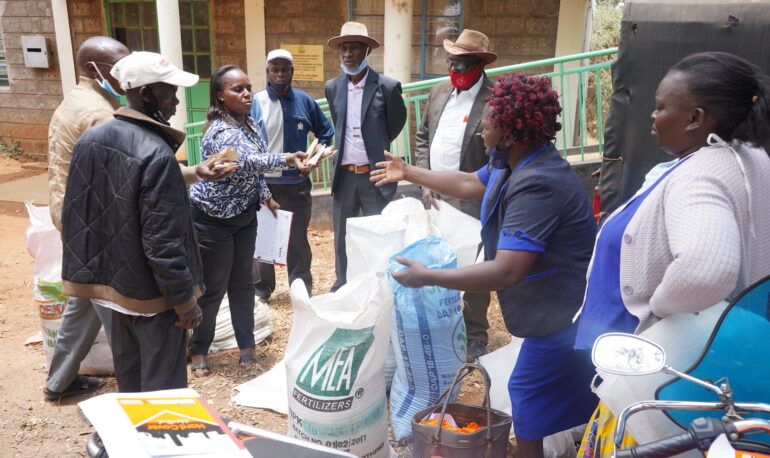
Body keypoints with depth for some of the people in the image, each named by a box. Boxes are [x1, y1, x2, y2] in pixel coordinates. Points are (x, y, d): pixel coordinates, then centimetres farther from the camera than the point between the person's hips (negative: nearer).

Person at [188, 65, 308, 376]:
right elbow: (246, 160, -46)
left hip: (244, 214, 8)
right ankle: (199, 351, 21)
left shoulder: (249, 123, 3)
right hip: (213, 219, -8)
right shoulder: (221, 132, -26)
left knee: (242, 282, 13)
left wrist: (265, 195, 14)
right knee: (213, 288, 2)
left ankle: (246, 345, 25)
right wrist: (285, 160, -60)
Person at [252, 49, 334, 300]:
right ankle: (261, 289, 28)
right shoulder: (255, 102, -7)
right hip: (263, 183, -1)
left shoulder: (304, 100, 0)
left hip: (297, 184, 1)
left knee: (298, 239, 12)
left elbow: (325, 131, 13)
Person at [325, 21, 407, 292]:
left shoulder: (387, 87, -8)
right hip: (344, 175, 4)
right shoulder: (332, 88, 5)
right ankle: (342, 290, 29)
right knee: (342, 238, 13)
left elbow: (397, 123, 7)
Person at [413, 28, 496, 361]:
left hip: (471, 204, -6)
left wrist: (467, 193, -17)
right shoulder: (439, 92, 8)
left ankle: (475, 336, 23)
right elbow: (422, 137, 12)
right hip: (435, 197, 6)